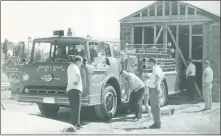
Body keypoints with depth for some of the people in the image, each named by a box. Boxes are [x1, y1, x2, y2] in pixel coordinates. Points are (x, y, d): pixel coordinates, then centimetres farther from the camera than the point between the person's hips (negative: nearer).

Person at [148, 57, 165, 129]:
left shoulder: (155, 69, -16)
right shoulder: (158, 68, 14)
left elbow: (158, 77, -34)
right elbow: (163, 76, 31)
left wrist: (155, 84, -24)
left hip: (154, 89, -10)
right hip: (154, 89, 10)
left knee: (155, 107, -6)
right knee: (154, 106, 15)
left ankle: (157, 123, -3)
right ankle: (157, 122, 20)